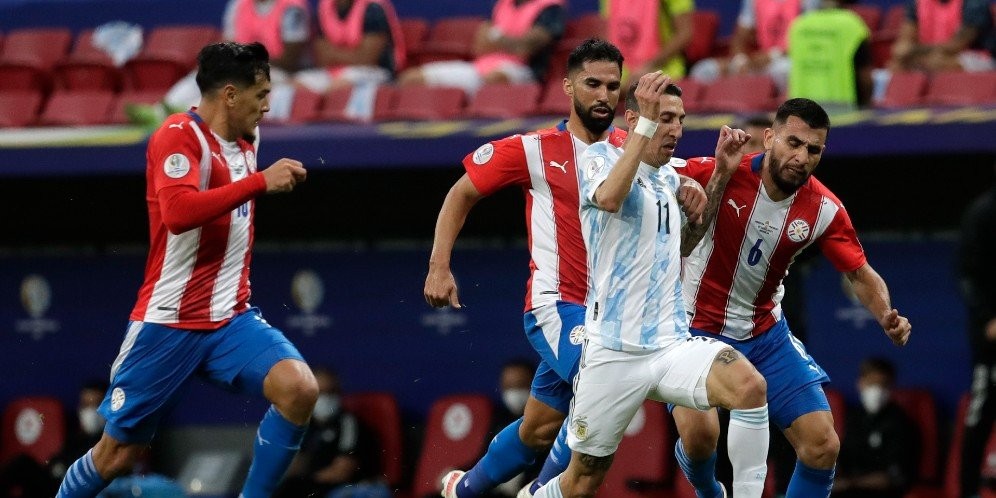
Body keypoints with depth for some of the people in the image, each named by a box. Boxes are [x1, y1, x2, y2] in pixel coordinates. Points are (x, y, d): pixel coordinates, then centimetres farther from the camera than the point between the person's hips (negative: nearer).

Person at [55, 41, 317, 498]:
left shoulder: (247, 139, 11)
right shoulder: (179, 135, -13)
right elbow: (177, 212, -31)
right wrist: (260, 181, -30)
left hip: (232, 320, 6)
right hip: (168, 324, -6)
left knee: (299, 388, -22)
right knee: (115, 456, 2)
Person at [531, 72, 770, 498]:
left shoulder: (670, 178, 15)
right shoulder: (600, 156, -3)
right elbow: (609, 198, -27)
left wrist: (722, 171, 19)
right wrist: (647, 123, -27)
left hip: (672, 346, 5)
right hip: (613, 351, -5)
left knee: (750, 386, -27)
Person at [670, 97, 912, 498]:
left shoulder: (824, 210, -9)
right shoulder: (720, 173, -21)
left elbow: (860, 274, 1)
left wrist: (887, 316, -20)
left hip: (766, 334, 4)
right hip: (697, 326, -4)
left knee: (823, 446, -5)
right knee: (700, 432, -27)